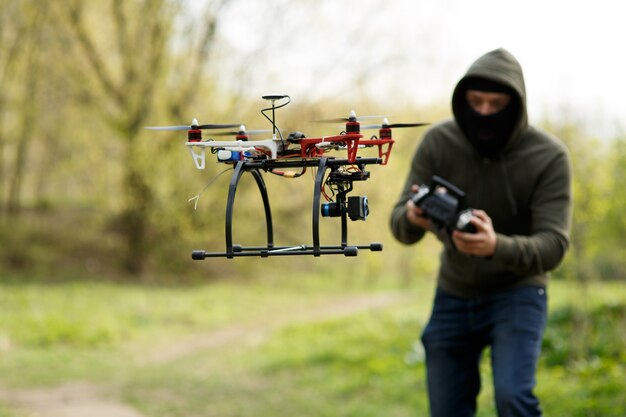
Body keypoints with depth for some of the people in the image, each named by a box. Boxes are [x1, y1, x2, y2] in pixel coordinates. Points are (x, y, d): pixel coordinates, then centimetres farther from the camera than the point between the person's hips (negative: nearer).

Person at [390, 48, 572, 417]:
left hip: (517, 293, -3)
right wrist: (413, 217, -39)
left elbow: (553, 246, -26)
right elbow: (400, 226, -13)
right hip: (454, 295, 3)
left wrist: (496, 246, -47)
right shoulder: (439, 143, -12)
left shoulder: (549, 156, -19)